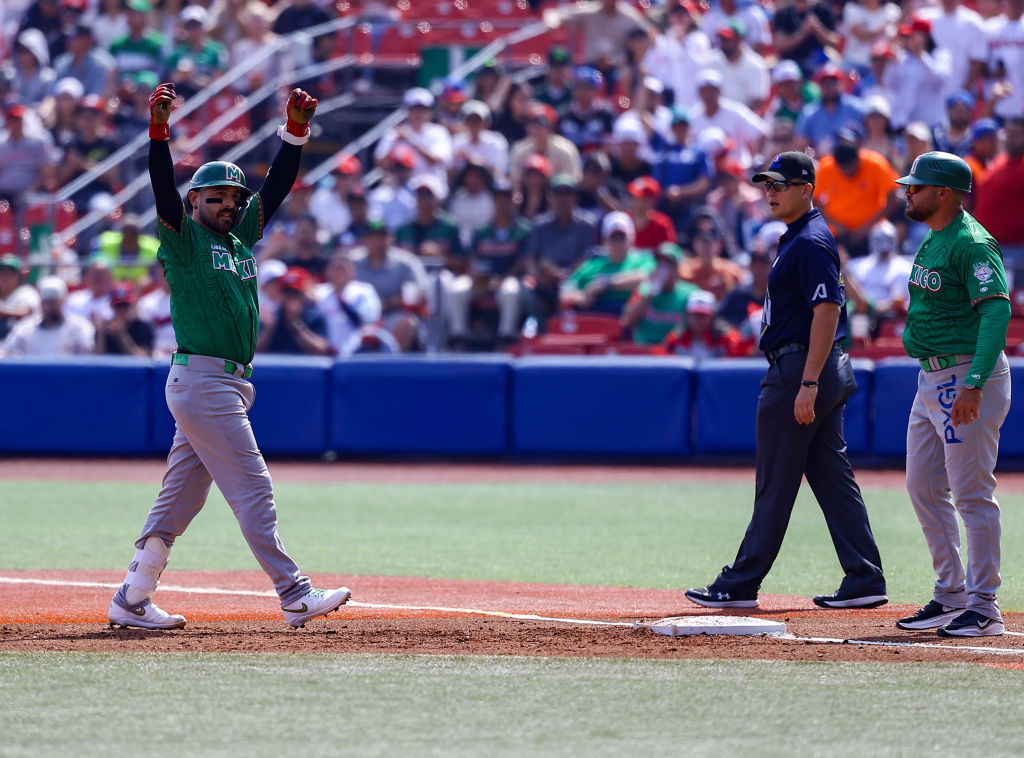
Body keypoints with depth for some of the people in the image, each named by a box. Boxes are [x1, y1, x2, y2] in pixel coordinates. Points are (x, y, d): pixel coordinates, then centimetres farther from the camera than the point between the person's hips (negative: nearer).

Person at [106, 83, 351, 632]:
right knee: (252, 490, -9)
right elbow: (163, 186, -16)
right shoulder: (183, 238, -1)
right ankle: (294, 597, -9)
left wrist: (295, 131, 7)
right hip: (200, 378, -8)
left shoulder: (240, 239, 18)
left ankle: (131, 601, 13)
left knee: (181, 498, 9)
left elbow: (276, 187, 16)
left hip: (228, 385, 8)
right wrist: (159, 129, -29)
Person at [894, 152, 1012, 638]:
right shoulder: (932, 242, 15)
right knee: (923, 488, 13)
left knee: (972, 493, -8)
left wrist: (973, 384, -33)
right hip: (931, 379, 11)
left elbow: (997, 310, -25)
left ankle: (983, 608, -5)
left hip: (967, 376, -11)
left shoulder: (972, 244, -16)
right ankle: (951, 595, 20)